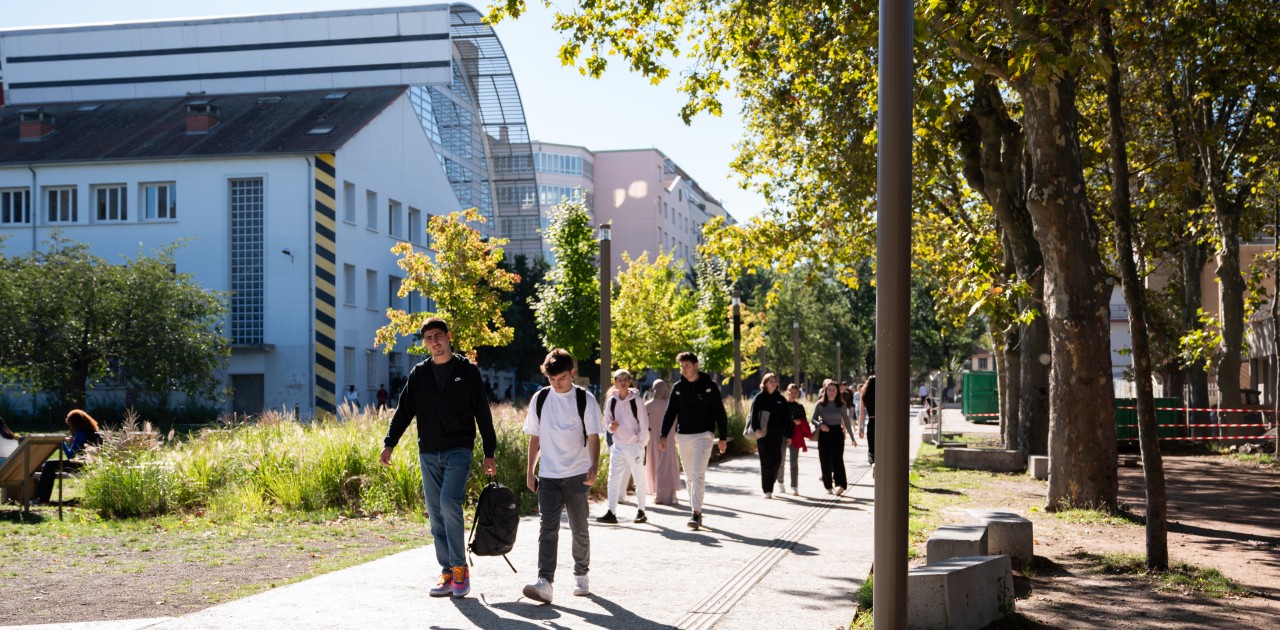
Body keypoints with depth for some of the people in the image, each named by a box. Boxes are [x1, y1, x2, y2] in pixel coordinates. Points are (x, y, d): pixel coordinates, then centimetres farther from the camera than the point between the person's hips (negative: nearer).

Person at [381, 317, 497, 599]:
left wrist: (489, 454, 3)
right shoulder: (419, 374, 10)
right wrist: (389, 443, -6)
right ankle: (447, 572, 11)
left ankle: (460, 567, -8)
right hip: (428, 454, 4)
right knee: (436, 515, 4)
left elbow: (483, 414, 5)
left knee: (449, 502, -20)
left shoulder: (468, 371, 3)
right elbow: (404, 410, 8)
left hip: (458, 451, -4)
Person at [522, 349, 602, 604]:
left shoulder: (585, 400, -3)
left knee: (579, 529, 8)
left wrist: (594, 467, -21)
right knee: (548, 529, -9)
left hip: (577, 475, -1)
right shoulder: (539, 399, 5)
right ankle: (545, 582, -17)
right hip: (548, 476, 1)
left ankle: (581, 576, 26)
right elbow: (535, 438, 12)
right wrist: (530, 471, 11)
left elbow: (593, 437, -6)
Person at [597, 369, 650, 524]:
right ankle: (611, 513, 1)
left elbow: (644, 424, -5)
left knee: (639, 480, 6)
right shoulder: (611, 401, 2)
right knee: (613, 479, -1)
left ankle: (641, 511, 15)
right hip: (618, 446, 3)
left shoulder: (636, 400, -7)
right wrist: (611, 427, -11)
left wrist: (641, 444, -9)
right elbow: (607, 422, 12)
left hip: (634, 445, -3)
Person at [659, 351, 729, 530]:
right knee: (689, 477, 9)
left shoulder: (709, 386, -2)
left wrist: (723, 437, -4)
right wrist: (664, 435, -1)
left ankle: (696, 513, -18)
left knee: (698, 474, -14)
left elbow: (720, 413, 0)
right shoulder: (678, 387, 7)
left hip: (703, 435, -4)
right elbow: (670, 412, 8)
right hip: (683, 436, 4)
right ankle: (696, 511, 18)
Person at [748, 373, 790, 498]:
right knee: (766, 461, -4)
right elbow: (753, 414, -3)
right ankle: (767, 490, 1)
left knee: (777, 460, -1)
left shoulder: (780, 399, 11)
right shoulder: (759, 398, 2)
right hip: (763, 434, -3)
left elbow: (787, 418, 11)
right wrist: (756, 428, -18)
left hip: (777, 435, 3)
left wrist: (788, 435, 6)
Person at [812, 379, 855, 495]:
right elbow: (813, 419, 2)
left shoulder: (841, 405, 2)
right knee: (825, 461, 2)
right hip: (824, 433, 1)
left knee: (837, 458, -14)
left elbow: (846, 421, 7)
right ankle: (828, 486, 11)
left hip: (837, 433, -1)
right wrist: (820, 424, -20)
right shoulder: (820, 404, 1)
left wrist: (852, 437, 7)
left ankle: (840, 484, -24)